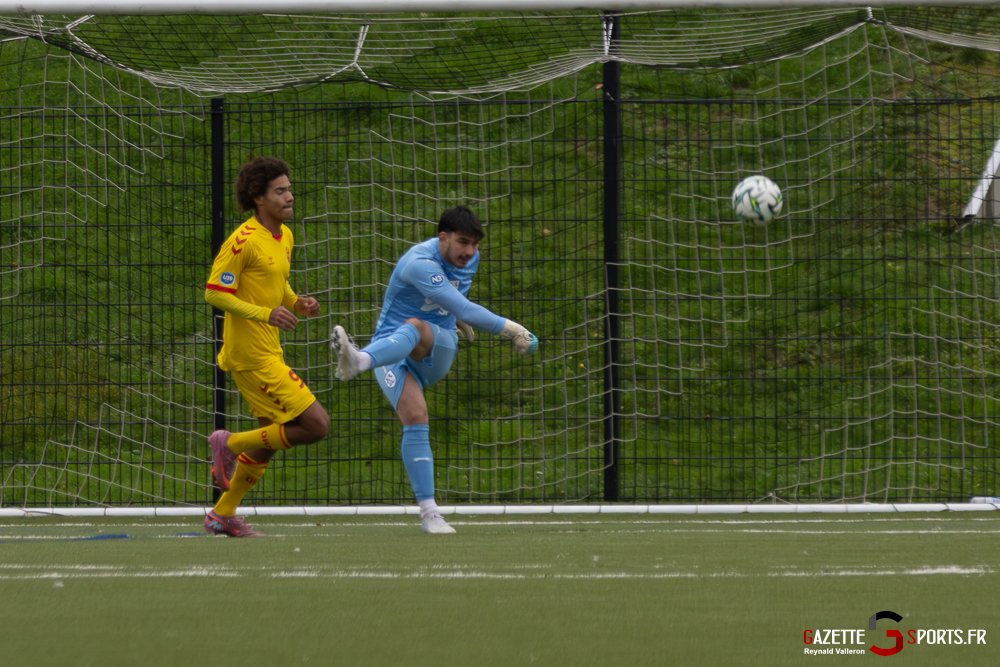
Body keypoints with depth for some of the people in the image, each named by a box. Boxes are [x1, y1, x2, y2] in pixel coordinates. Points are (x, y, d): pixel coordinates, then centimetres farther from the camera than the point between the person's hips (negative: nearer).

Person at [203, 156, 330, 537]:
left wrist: (297, 305, 3)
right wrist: (265, 314, -26)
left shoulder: (285, 237, 12)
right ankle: (231, 445, 1)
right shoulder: (243, 241, -16)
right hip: (251, 355, -10)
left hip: (268, 352, 10)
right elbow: (214, 293, -17)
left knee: (269, 442, 17)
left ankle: (222, 515, 28)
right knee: (316, 425, -12)